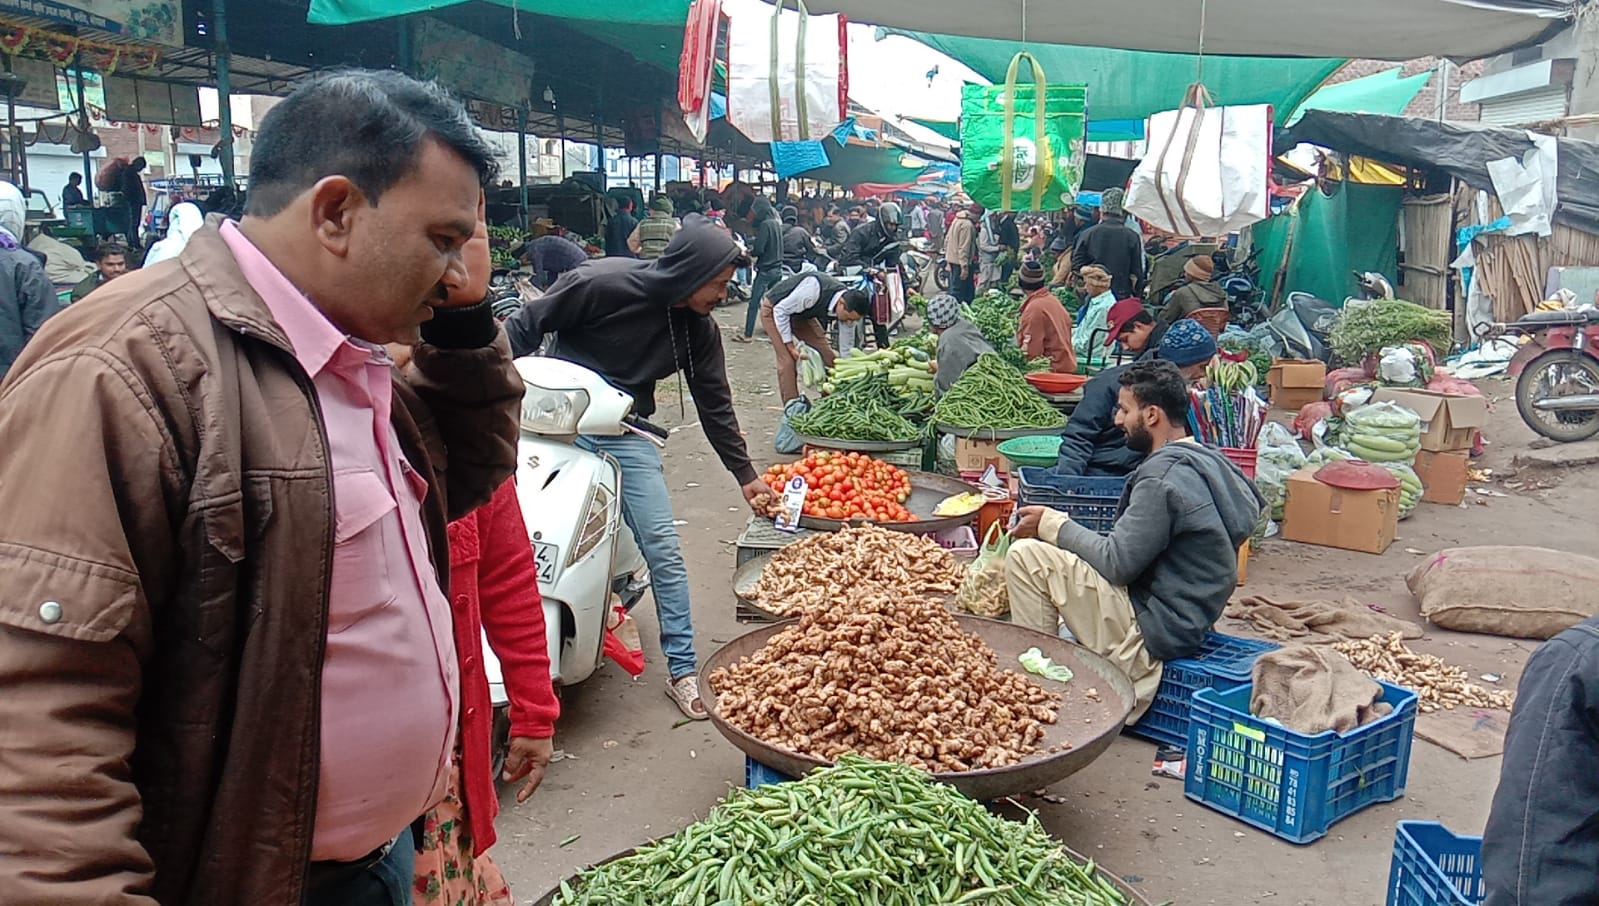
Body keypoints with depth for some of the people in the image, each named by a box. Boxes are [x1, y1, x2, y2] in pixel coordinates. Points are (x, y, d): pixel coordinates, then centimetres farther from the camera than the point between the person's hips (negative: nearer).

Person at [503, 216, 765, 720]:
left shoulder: (699, 329, -1)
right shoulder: (603, 284, -17)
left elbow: (715, 405, 7)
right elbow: (527, 324, -8)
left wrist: (745, 475, 9)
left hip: (627, 436, 4)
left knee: (663, 547, -3)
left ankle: (683, 670, 5)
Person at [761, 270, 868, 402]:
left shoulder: (848, 306, -19)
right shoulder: (814, 289, -41)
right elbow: (780, 310, -30)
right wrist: (791, 347, -26)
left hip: (802, 314, 6)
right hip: (774, 310, -6)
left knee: (827, 356, -3)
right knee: (788, 360, -18)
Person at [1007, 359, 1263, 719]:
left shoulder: (1163, 474, -21)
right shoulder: (1204, 460, 9)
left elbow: (1117, 562, -20)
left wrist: (1051, 524, -8)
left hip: (1150, 633, -11)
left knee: (1026, 556, -16)